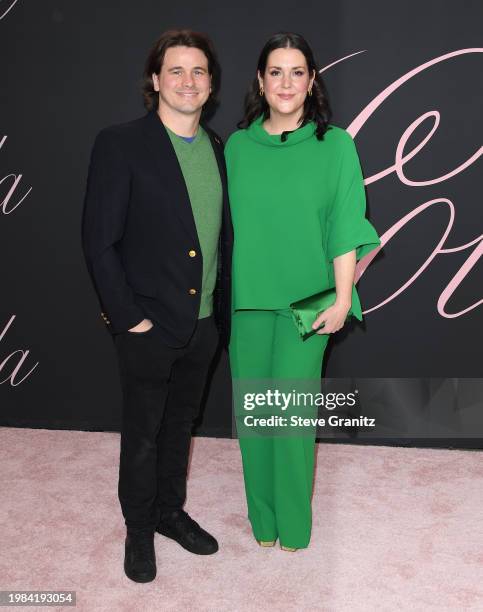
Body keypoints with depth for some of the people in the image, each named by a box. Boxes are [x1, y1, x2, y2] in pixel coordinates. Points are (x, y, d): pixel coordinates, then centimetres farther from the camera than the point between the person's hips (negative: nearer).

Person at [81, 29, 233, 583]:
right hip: (149, 326, -5)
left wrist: (221, 308, 6)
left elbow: (222, 234, 10)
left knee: (179, 424, 21)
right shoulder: (119, 144, -12)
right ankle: (138, 529, 33)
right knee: (142, 434, 12)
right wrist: (129, 317, -14)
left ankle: (170, 510, 42)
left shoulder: (216, 148, 5)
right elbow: (99, 242, -13)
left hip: (203, 323, 5)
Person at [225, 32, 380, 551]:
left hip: (305, 299, -2)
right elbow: (227, 222, 9)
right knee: (252, 408, 8)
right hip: (247, 298, 3)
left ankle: (292, 522, 20)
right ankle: (261, 516, 26)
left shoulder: (334, 144, -2)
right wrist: (220, 294, 7)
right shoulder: (237, 145, 6)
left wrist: (343, 297, -10)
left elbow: (345, 226, -4)